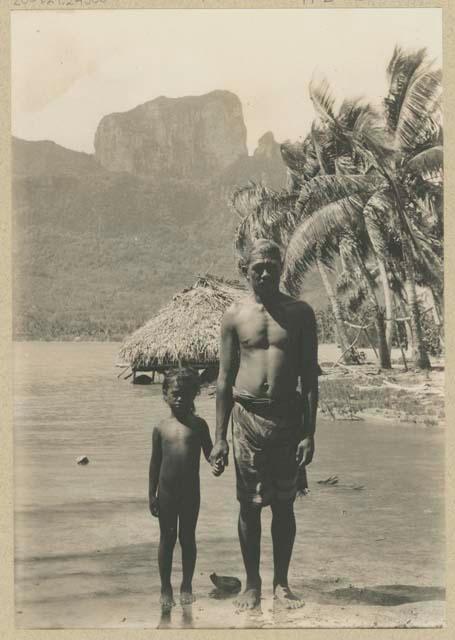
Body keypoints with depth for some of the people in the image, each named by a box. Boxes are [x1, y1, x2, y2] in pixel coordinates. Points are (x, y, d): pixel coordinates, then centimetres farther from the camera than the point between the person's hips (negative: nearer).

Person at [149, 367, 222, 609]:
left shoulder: (198, 425, -1)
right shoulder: (161, 428, -1)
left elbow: (209, 451, 3)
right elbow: (155, 462, 3)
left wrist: (216, 464, -21)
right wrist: (152, 494, 2)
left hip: (191, 491, 0)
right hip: (166, 492, 0)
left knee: (188, 538, 11)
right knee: (167, 539, 8)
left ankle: (186, 586, 24)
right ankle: (165, 588, 20)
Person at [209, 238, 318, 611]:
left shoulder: (300, 313, 3)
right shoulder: (235, 315, 4)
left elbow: (310, 376, 2)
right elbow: (225, 379, 6)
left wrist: (309, 433, -4)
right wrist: (220, 437, 2)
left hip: (289, 416, 0)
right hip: (248, 415, 0)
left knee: (284, 505, 8)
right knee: (249, 504, 5)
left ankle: (281, 583, 21)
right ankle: (252, 584, 18)